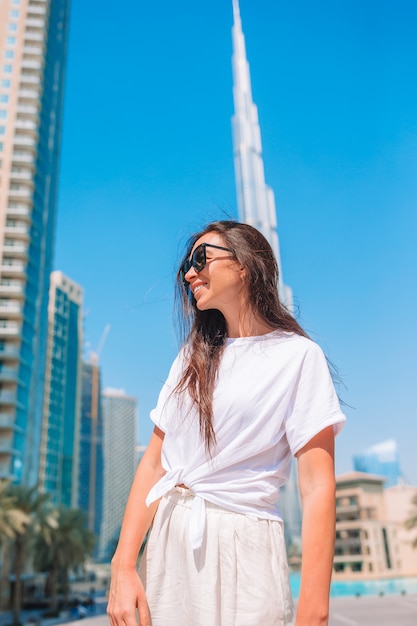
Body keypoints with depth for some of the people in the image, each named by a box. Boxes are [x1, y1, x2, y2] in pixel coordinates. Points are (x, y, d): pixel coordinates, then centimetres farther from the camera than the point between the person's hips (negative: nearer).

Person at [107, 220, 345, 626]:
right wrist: (123, 567, -7)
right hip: (164, 546, 5)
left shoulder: (298, 356, -7)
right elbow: (154, 461, 2)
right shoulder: (193, 358, 10)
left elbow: (317, 485, -13)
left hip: (239, 547, -5)